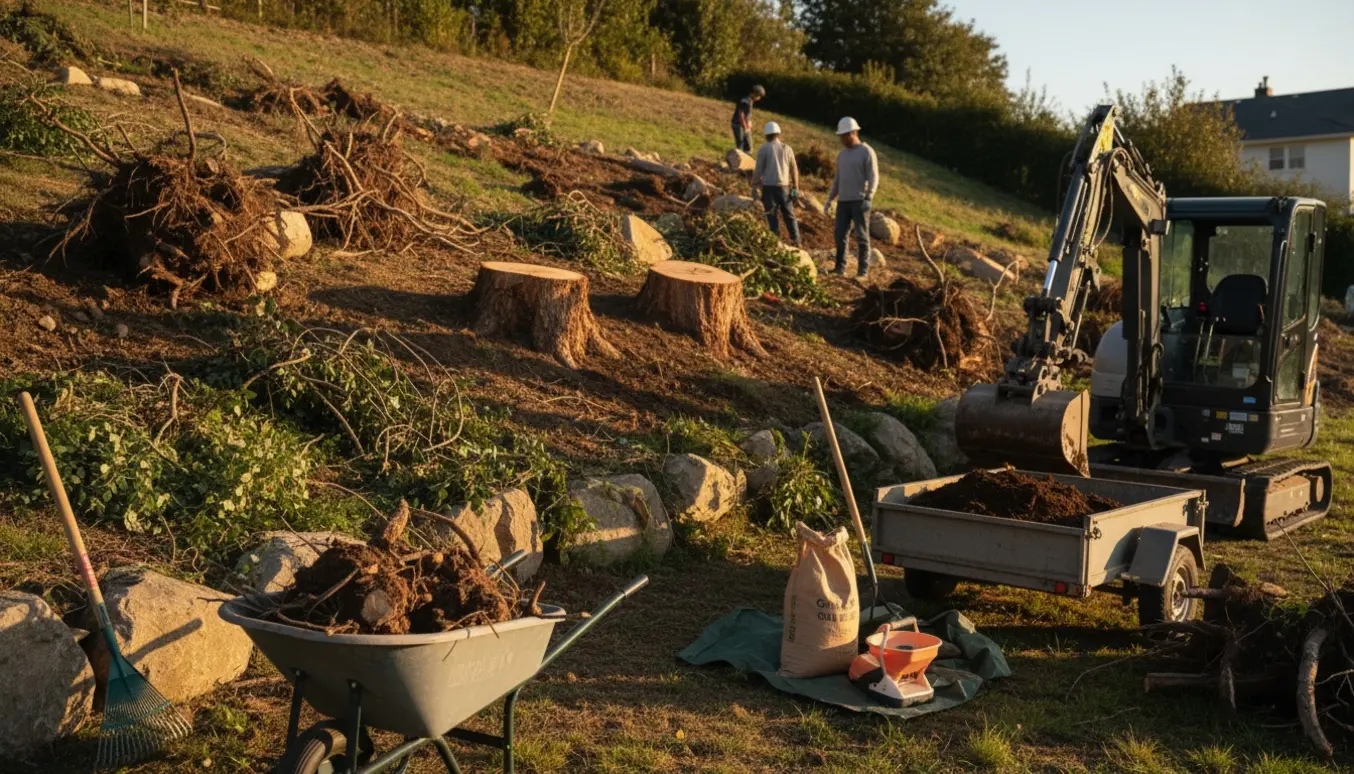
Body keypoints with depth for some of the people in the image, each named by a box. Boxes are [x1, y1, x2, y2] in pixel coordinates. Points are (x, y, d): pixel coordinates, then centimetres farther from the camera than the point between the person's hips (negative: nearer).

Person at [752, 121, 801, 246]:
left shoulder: (763, 149, -4)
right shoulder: (787, 149, 6)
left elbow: (758, 170, -8)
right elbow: (794, 170, 6)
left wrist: (754, 188, -3)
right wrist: (796, 188, 10)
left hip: (769, 187, -3)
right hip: (784, 187, 3)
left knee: (772, 216, 2)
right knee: (789, 215, 13)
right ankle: (796, 241, 13)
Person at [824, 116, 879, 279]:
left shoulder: (867, 152, -7)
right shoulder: (842, 155, 15)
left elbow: (873, 178, -13)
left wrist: (868, 198, -26)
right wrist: (829, 200, 15)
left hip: (860, 201, -6)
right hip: (843, 201, 6)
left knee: (861, 236, -3)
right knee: (839, 234, 1)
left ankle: (863, 270, 3)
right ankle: (840, 267, 10)